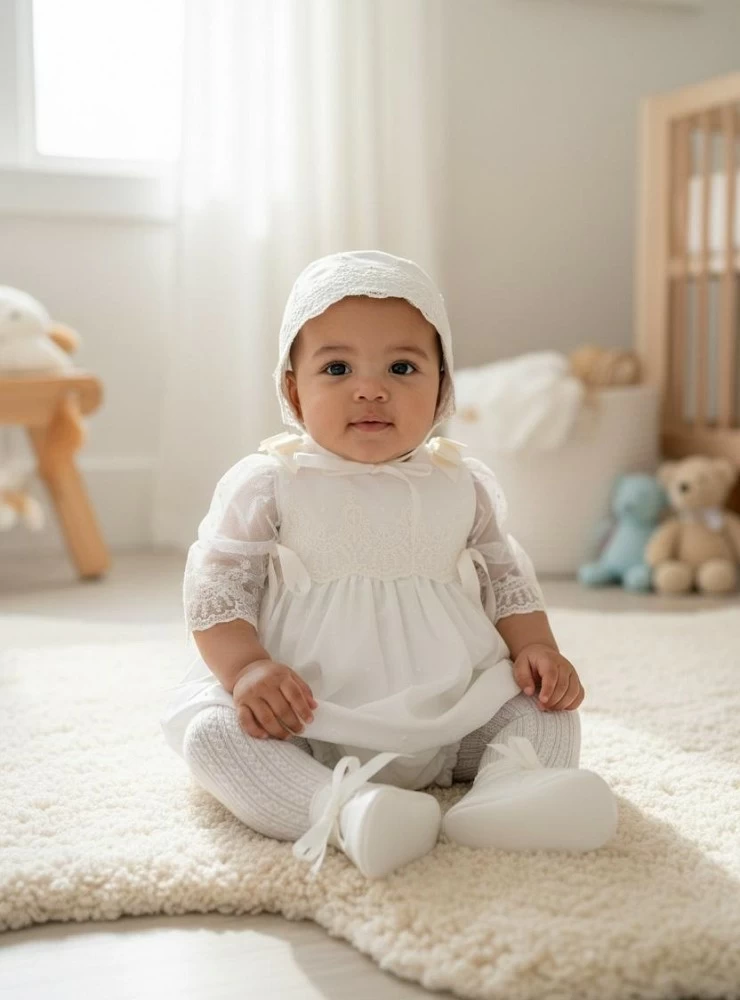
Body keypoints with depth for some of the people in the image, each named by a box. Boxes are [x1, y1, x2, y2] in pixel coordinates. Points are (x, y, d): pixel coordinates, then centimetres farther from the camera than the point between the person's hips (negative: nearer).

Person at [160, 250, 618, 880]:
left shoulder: (463, 484, 7)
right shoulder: (267, 484, -3)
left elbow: (508, 580, 15)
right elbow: (216, 589, -6)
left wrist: (536, 649, -2)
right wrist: (246, 668, -23)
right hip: (302, 725, -3)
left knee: (548, 707, -7)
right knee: (210, 730, -26)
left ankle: (504, 789, -33)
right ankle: (338, 810, -44)